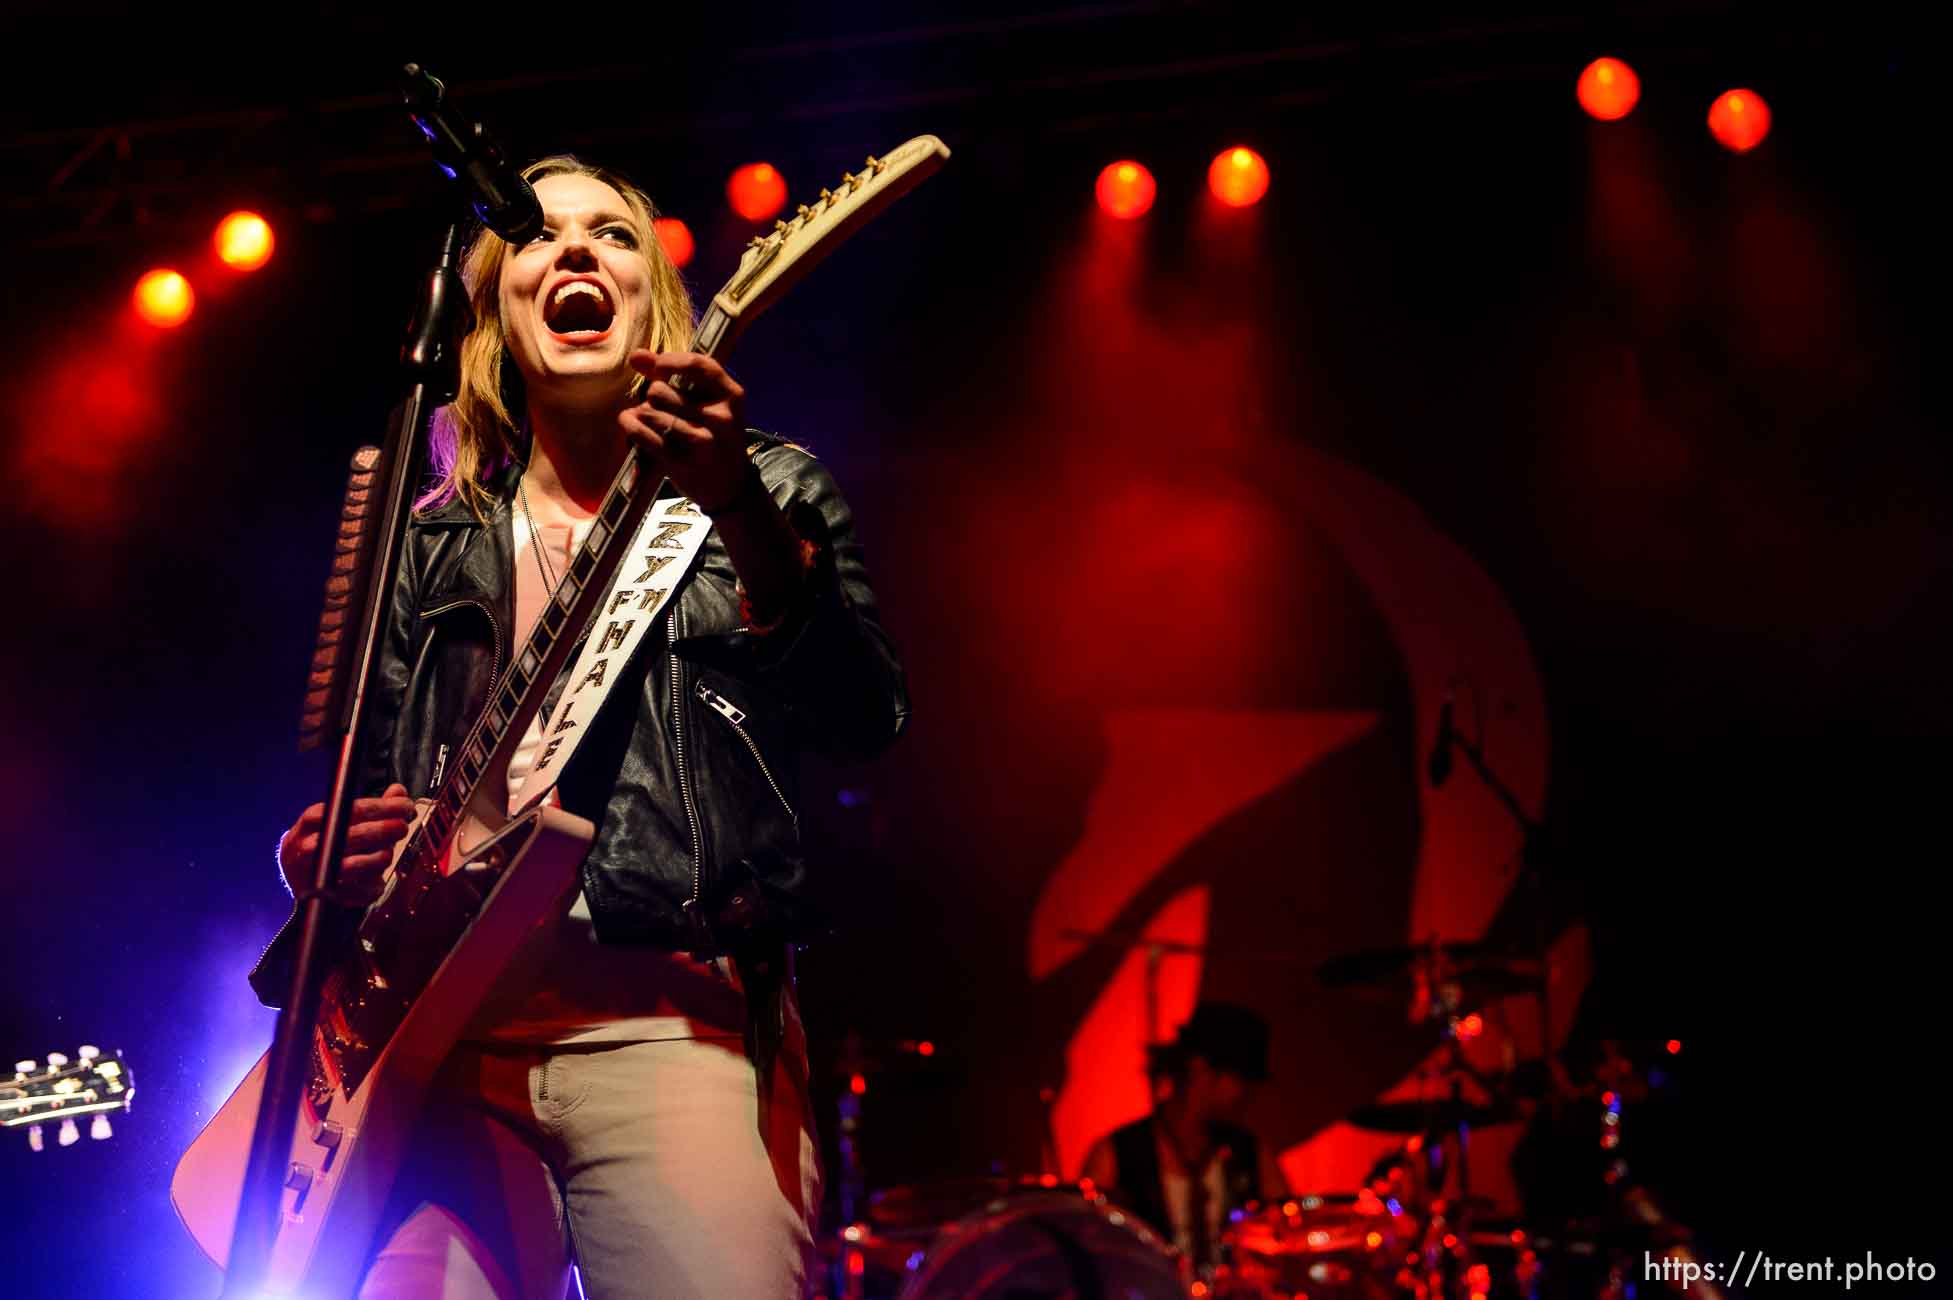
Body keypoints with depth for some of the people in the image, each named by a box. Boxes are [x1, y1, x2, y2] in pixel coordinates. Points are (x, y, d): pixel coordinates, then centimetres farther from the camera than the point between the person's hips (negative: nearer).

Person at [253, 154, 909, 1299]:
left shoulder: (768, 491, 9)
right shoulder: (436, 541, 19)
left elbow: (866, 721, -7)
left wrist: (740, 515, -21)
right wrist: (317, 856, 1)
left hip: (672, 1015, -3)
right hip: (446, 1024, 3)